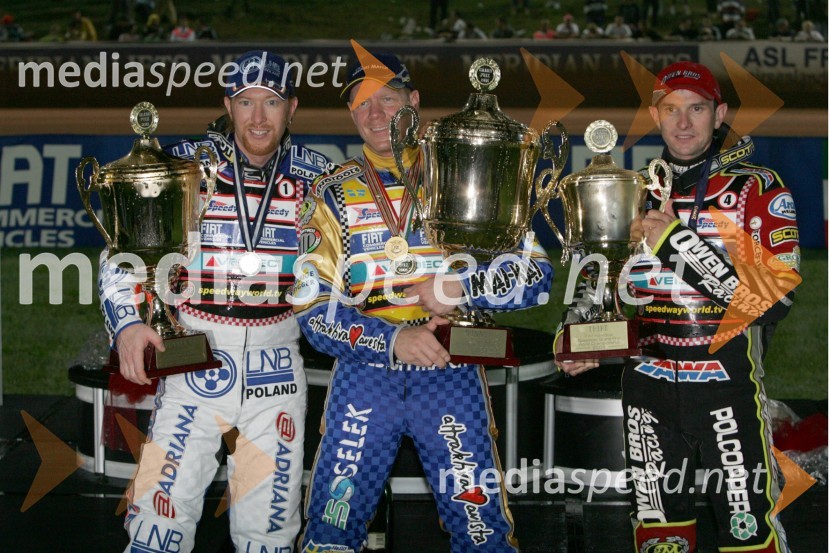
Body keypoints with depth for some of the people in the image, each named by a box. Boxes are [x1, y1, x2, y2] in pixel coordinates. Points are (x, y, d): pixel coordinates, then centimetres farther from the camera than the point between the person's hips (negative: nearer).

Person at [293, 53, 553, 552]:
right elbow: (312, 308, 0)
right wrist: (392, 339, -14)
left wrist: (460, 289, -12)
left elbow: (536, 276, 4)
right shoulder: (333, 194, 8)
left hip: (451, 373, -1)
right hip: (365, 371, 1)